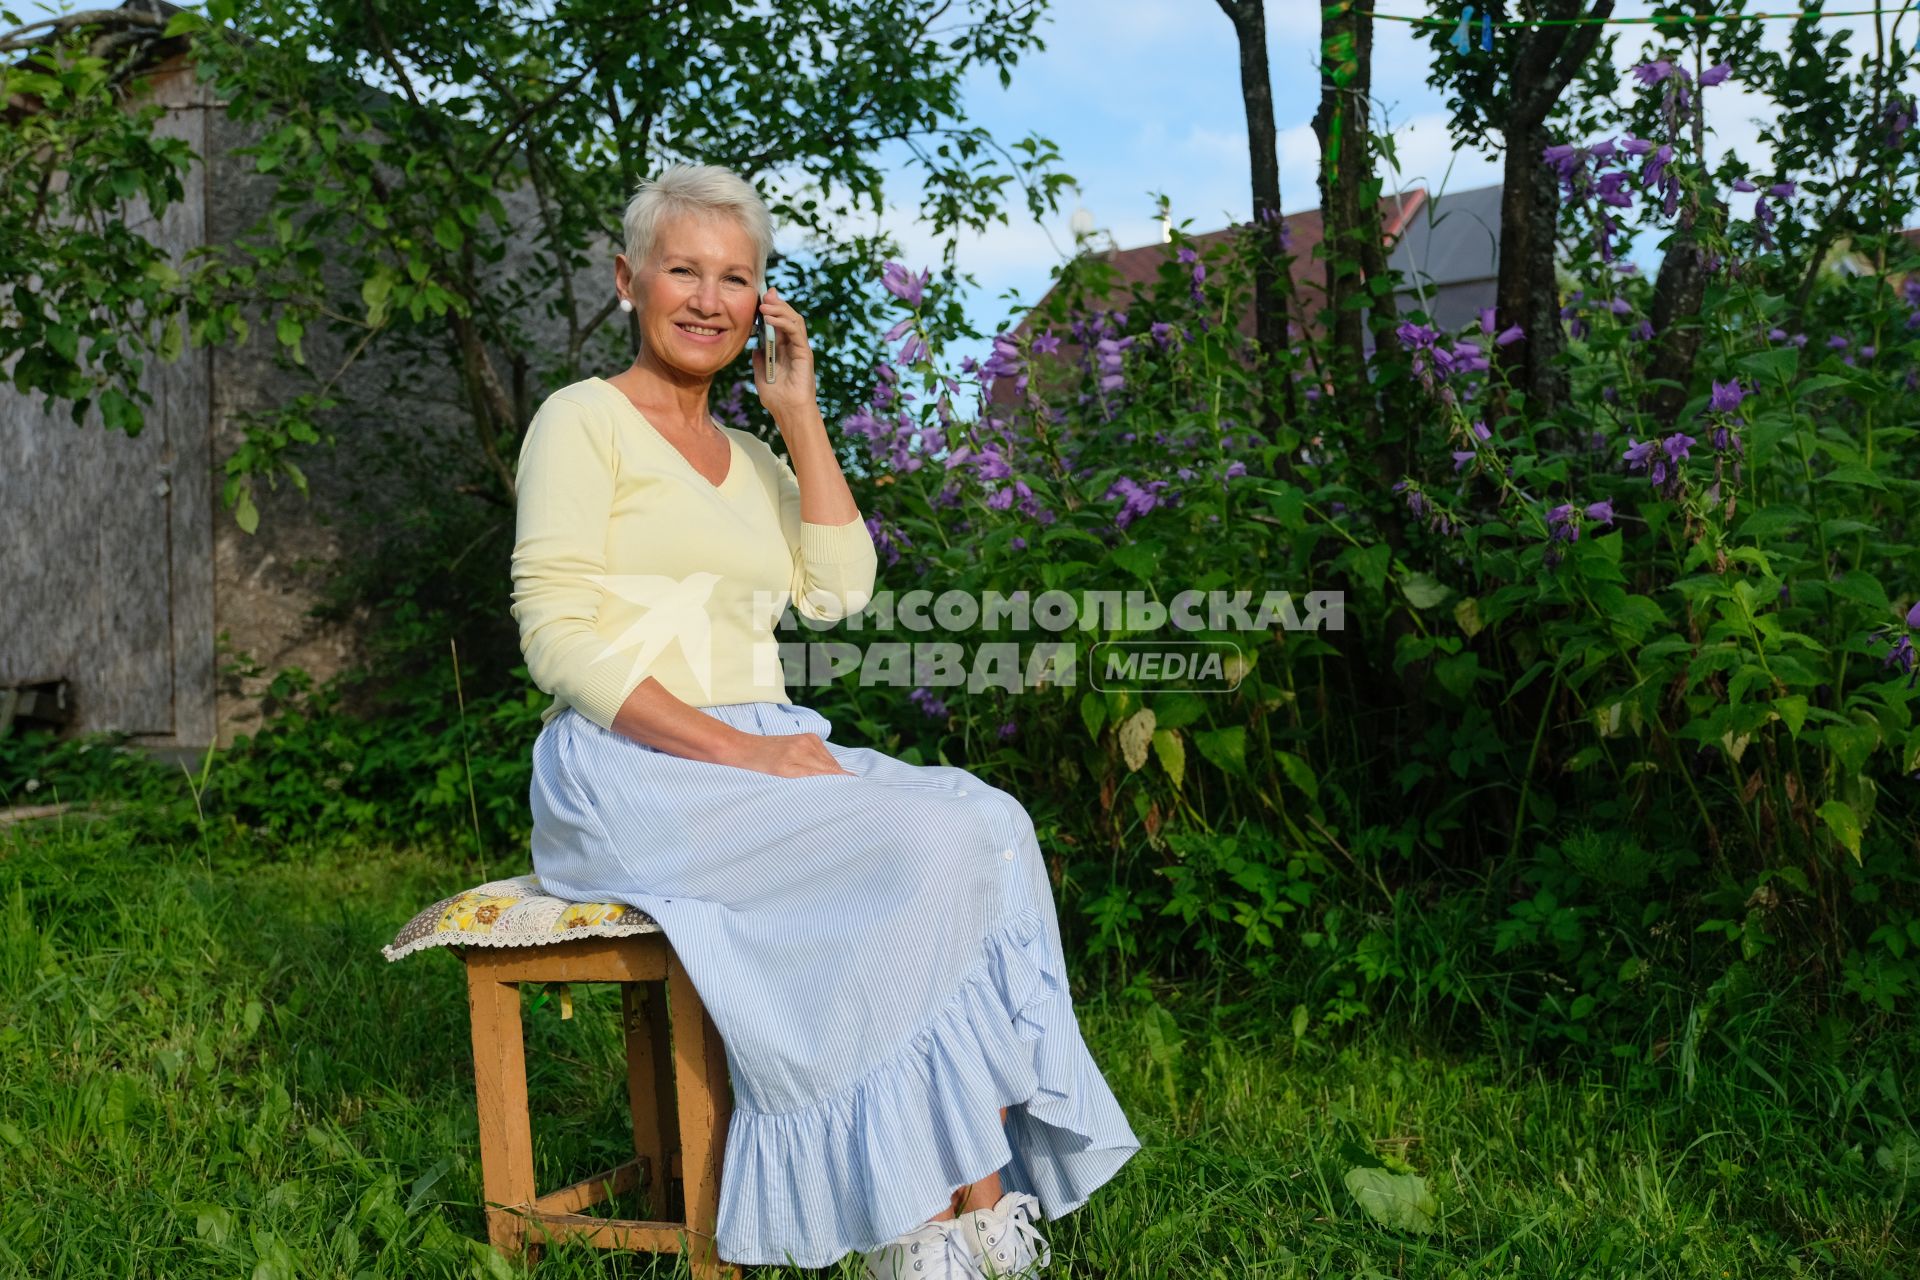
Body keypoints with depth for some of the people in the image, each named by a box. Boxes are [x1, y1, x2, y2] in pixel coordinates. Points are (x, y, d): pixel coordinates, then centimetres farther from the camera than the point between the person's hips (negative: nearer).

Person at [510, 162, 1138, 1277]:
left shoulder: (750, 454, 21)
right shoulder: (585, 420, 1)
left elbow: (839, 590, 5)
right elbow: (557, 638, -11)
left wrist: (800, 415, 4)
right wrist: (733, 747, -19)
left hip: (763, 755, 6)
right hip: (634, 770, -6)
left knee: (989, 826, -19)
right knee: (913, 849, -27)